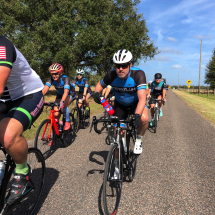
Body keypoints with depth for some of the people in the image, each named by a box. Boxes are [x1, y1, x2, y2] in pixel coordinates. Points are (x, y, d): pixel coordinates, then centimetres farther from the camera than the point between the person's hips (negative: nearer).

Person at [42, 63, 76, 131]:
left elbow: (66, 91, -49)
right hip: (60, 95, 4)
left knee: (64, 104, -36)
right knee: (56, 114, -12)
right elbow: (45, 89, -35)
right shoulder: (51, 79, -23)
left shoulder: (65, 78, -34)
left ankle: (67, 122, -14)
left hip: (70, 94, -4)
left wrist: (62, 101, -65)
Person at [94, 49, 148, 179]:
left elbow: (142, 98, -42)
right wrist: (96, 93, -24)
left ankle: (139, 139, -2)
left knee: (144, 118, -36)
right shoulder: (111, 76, -24)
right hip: (120, 104, 2)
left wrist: (137, 115, -58)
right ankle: (117, 165, 17)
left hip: (136, 102, -2)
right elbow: (100, 85, -3)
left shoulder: (138, 74, -33)